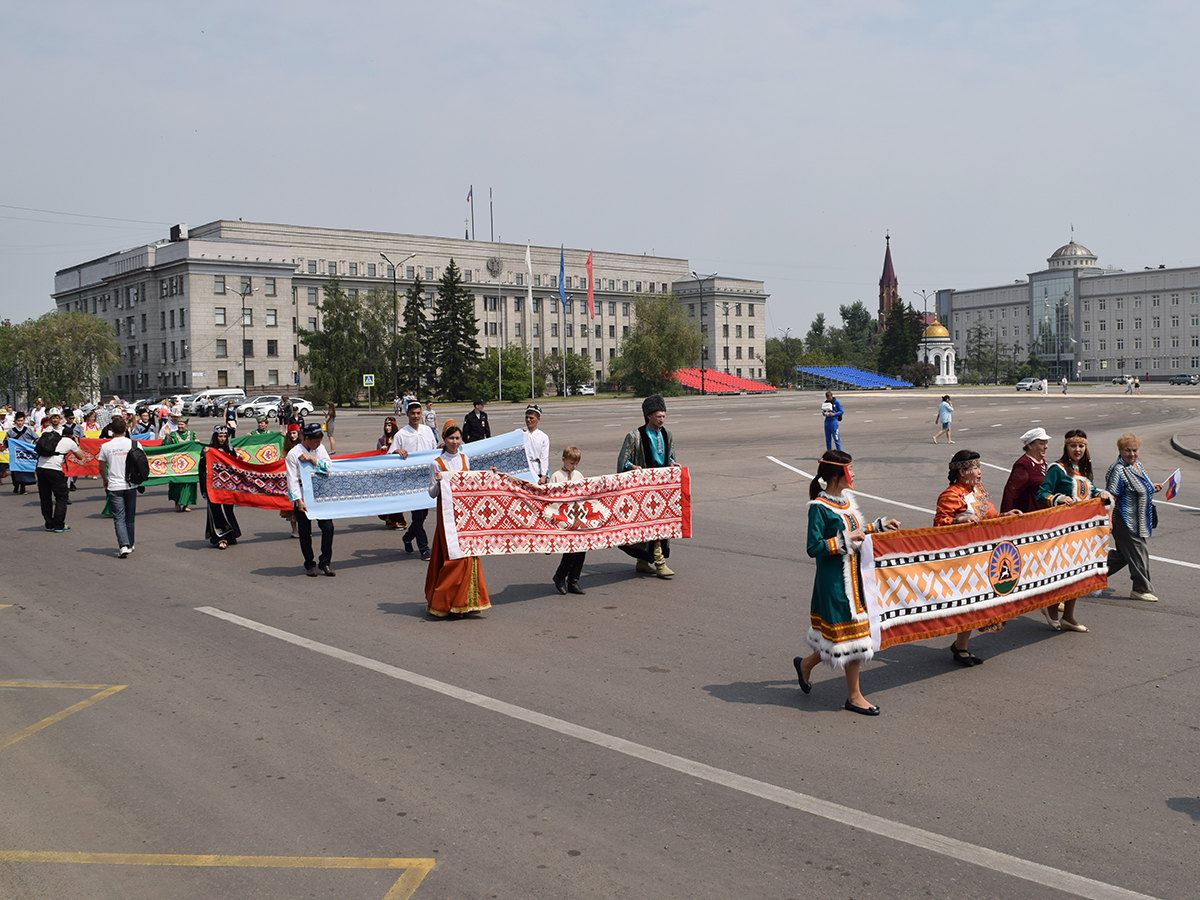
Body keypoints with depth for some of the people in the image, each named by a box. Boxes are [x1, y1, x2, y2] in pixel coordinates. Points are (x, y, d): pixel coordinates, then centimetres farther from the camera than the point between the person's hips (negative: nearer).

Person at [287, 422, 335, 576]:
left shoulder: (320, 449, 6)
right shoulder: (293, 453, -7)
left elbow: (328, 467, -5)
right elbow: (292, 479, -9)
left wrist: (312, 458, -16)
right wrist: (298, 500, -16)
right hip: (303, 498, -3)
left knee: (328, 527, -6)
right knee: (305, 533, 5)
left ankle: (324, 563, 6)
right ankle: (309, 565, 19)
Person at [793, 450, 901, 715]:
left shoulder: (845, 500, 9)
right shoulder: (819, 507, -18)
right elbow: (814, 548, -21)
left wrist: (880, 526, 18)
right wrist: (845, 540, -22)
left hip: (852, 575, 9)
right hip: (834, 580, -9)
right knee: (849, 632, -1)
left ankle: (806, 663, 36)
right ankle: (854, 696, 13)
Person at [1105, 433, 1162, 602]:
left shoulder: (1138, 465, 10)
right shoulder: (1118, 470, -18)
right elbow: (1111, 497, -22)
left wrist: (1152, 488, 8)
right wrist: (1108, 521, -26)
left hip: (1138, 521, 9)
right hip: (1125, 520, -9)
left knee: (1125, 553, 15)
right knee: (1138, 553, -2)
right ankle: (1141, 589, 9)